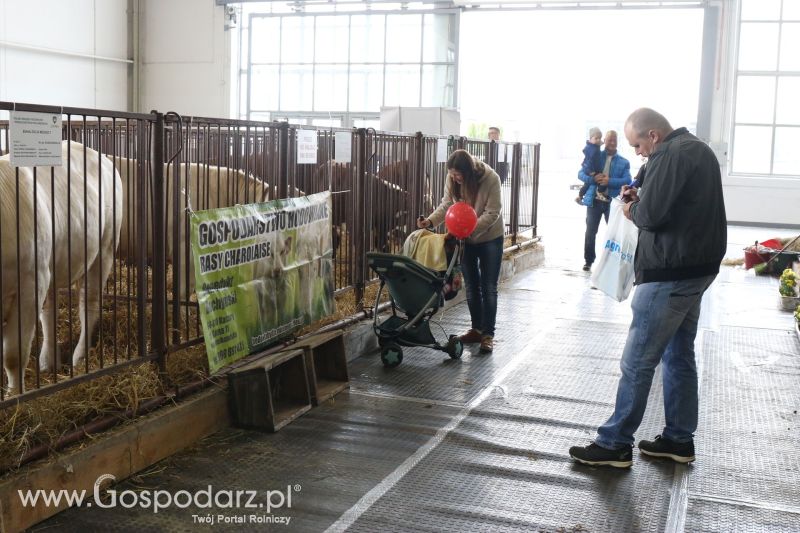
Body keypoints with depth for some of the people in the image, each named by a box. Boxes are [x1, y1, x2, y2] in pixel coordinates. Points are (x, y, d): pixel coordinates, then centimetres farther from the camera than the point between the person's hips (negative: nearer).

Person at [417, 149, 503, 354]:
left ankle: (488, 335, 7)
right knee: (471, 286, 12)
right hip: (465, 239, 4)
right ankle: (477, 329, 25)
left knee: (489, 288, 1)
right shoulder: (452, 179, -14)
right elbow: (446, 204, -5)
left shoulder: (491, 179, -26)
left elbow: (492, 213, -24)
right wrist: (430, 220, -22)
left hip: (489, 238, -4)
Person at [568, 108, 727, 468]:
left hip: (670, 273, -10)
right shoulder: (697, 149, 15)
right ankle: (679, 439, 24)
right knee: (679, 355, 16)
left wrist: (633, 210, -2)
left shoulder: (672, 155, -17)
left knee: (637, 361, -3)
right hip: (696, 267, 11)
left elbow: (651, 215, -23)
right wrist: (641, 199, 6)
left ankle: (615, 444, 4)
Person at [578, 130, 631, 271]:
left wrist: (609, 181, -21)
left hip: (613, 202, 0)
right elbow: (581, 174, -1)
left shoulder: (624, 162, 5)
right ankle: (588, 260, 16)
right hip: (594, 200, 0)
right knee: (590, 232, 5)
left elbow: (627, 181, -7)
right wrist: (593, 179, -21)